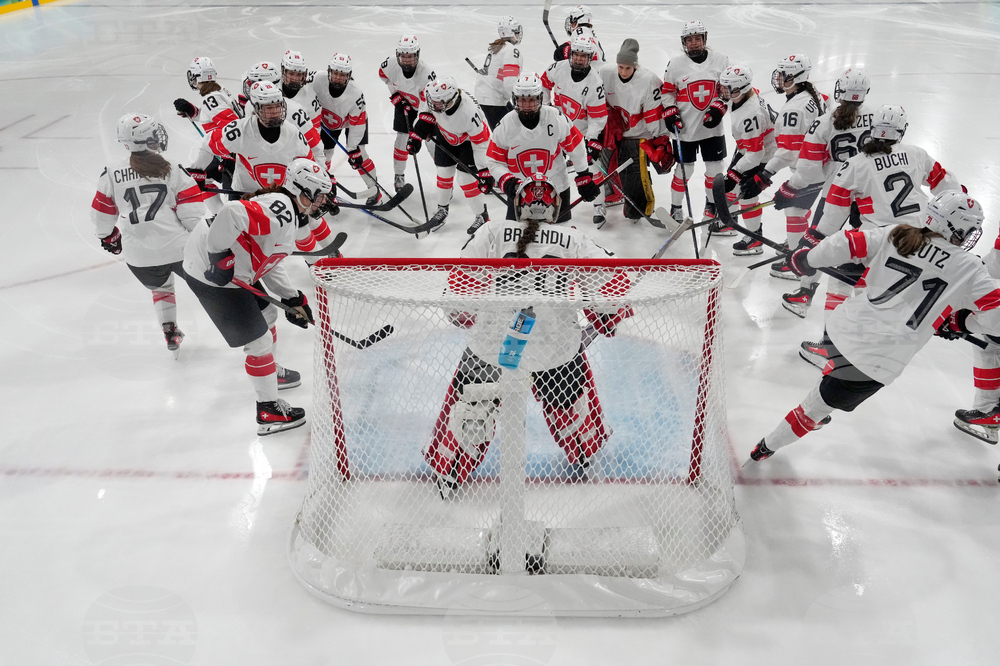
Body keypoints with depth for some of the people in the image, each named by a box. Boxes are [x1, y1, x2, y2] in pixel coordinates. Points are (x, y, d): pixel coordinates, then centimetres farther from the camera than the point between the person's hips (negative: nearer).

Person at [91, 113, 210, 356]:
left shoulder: (112, 172, 4)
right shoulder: (172, 170, -1)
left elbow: (102, 213, 10)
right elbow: (192, 211, -6)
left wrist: (109, 236, 28)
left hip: (139, 256, 3)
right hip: (179, 247, -3)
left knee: (161, 288, 32)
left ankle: (170, 333, 28)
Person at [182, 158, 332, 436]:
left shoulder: (285, 211, 12)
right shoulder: (279, 208, -22)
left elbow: (268, 262, 18)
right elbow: (232, 213, -36)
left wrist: (292, 299, 13)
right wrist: (219, 257, -26)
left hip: (235, 270, 11)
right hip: (212, 273, -11)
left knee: (267, 314, 26)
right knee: (258, 338, -2)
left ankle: (270, 371, 51)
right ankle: (268, 412, 11)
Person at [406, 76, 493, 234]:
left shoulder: (470, 114, -44)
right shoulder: (431, 92, -31)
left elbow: (481, 144, -30)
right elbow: (427, 109, -4)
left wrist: (484, 172, -27)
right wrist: (418, 132, -8)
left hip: (469, 140, -5)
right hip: (445, 134, 5)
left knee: (466, 179, -7)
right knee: (444, 173, 12)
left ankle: (482, 215, 15)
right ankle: (442, 209, 36)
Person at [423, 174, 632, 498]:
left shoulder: (492, 232, 1)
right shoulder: (575, 240, 2)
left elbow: (462, 280, -3)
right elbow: (613, 281, -3)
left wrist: (463, 315, 16)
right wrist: (608, 316, 16)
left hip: (491, 343, 0)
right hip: (556, 347, 1)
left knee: (470, 402, 23)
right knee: (568, 397, 30)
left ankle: (449, 471, 34)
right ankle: (584, 451, 52)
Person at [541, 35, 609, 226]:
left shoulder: (595, 84, -25)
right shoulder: (559, 68, -16)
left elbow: (598, 118, -21)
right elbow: (544, 84, 5)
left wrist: (592, 142, -27)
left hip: (583, 129, -4)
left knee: (590, 163, -8)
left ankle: (599, 207, 5)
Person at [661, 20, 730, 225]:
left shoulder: (720, 60, 0)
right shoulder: (675, 65, -3)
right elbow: (667, 92, 6)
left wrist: (719, 108, -8)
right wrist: (670, 113, -6)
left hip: (712, 127, 2)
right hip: (685, 128, -2)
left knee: (715, 169, 8)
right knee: (684, 170, 2)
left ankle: (712, 210, 26)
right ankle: (675, 211, 18)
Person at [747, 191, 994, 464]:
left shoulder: (894, 235, 4)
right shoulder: (968, 268, -1)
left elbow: (846, 244, 0)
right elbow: (994, 306, 0)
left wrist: (808, 259, 14)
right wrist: (960, 323, 17)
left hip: (846, 326, 4)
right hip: (879, 361, -4)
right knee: (821, 403, 11)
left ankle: (818, 412, 56)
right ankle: (767, 447, 22)